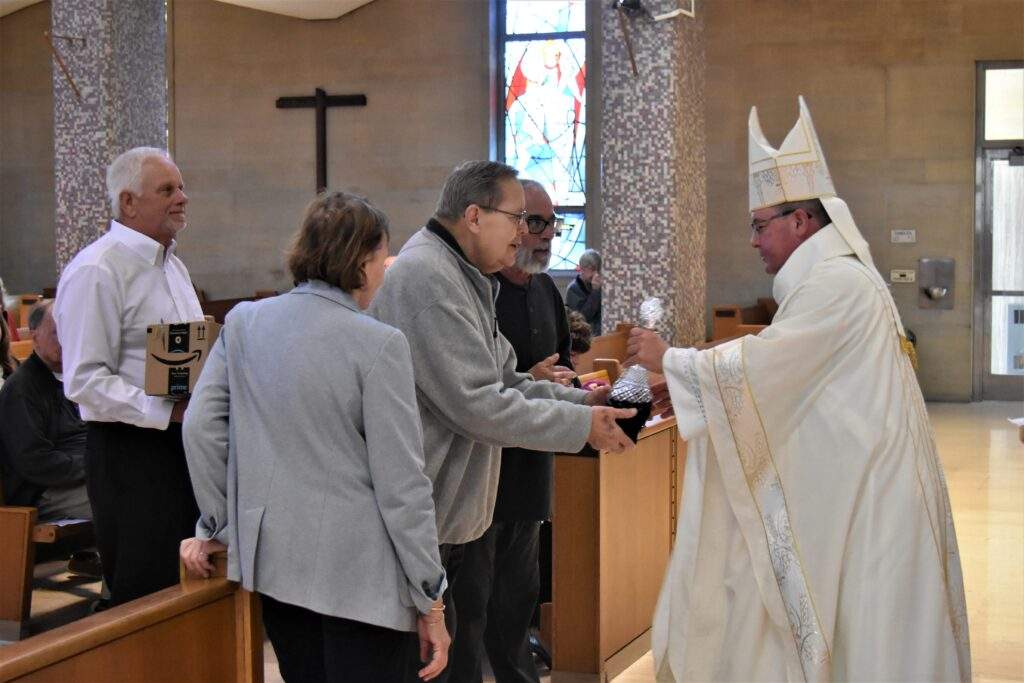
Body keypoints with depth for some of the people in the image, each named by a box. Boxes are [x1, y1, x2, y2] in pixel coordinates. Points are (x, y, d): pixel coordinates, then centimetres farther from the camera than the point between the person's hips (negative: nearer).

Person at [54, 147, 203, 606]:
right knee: (145, 596, -4)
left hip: (182, 444, 9)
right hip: (131, 451, -8)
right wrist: (168, 411, -24)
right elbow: (85, 382, -19)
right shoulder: (96, 271, -13)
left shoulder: (172, 265, 17)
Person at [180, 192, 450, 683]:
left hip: (271, 558, 6)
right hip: (357, 570, -6)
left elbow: (201, 426, 3)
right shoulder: (378, 344, -12)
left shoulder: (243, 322, 3)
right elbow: (401, 482, -12)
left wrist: (217, 526, 15)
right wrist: (430, 601, -6)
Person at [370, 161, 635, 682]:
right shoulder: (426, 278, -18)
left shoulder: (458, 277, 17)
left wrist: (581, 400, 5)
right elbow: (476, 406, -22)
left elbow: (500, 381, 18)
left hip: (444, 518, 11)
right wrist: (581, 425, -14)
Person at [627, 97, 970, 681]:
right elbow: (780, 374, 15)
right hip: (850, 486, 10)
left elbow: (759, 367, -20)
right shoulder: (838, 276, 15)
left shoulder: (836, 284, -17)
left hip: (863, 496, -10)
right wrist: (680, 375, 8)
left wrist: (669, 359, -8)